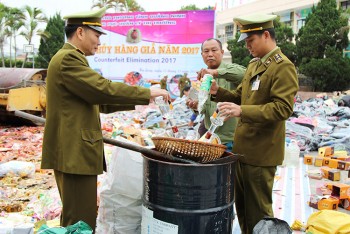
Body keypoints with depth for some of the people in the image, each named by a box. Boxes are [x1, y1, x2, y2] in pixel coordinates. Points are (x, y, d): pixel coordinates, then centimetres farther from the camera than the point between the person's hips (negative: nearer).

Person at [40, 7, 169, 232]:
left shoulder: (70, 59, 19)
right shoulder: (68, 59, -14)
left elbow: (95, 100, 19)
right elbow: (104, 89, -22)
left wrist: (137, 101, 12)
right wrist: (147, 93, -12)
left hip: (74, 152, 11)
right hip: (74, 153, -11)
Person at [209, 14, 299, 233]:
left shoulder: (283, 67, -13)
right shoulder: (254, 65, 15)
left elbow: (283, 108, -22)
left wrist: (242, 111, -29)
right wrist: (218, 92, 3)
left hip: (261, 153, -8)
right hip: (242, 149, 9)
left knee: (258, 211, 4)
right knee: (242, 206, 19)